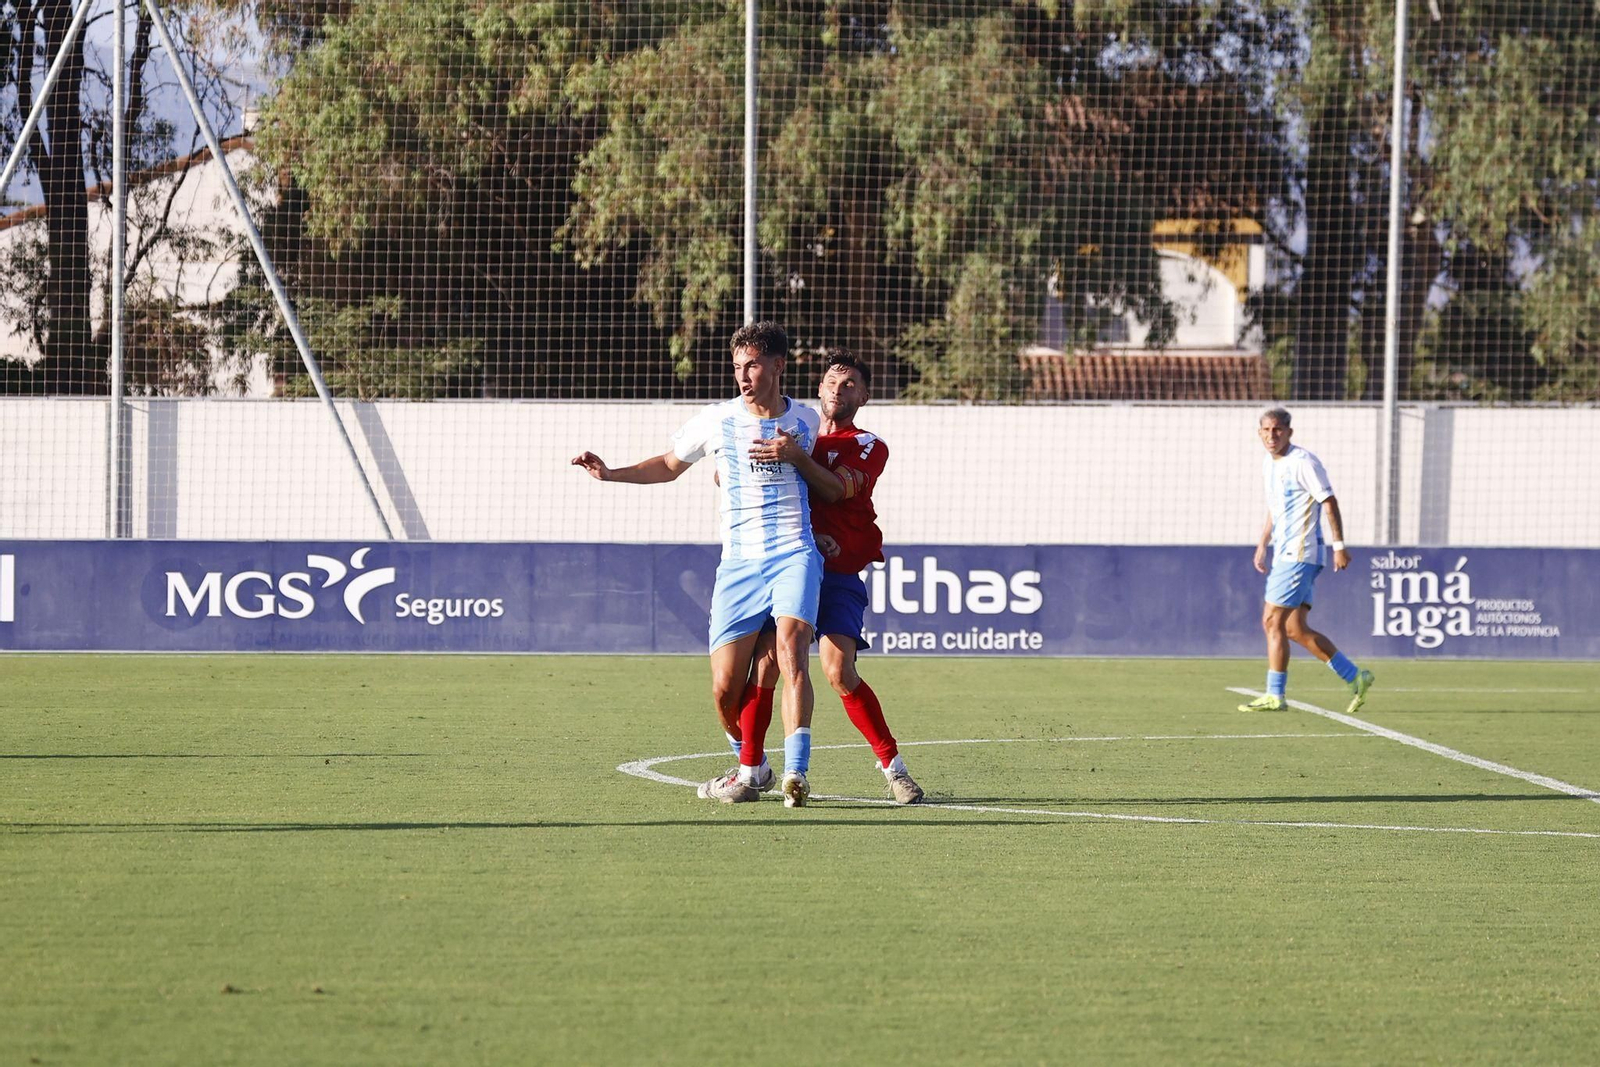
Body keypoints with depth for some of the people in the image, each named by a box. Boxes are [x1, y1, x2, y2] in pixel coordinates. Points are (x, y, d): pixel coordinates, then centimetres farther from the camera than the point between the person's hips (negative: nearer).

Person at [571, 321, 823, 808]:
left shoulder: (804, 421, 7)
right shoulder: (716, 420, 5)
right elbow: (668, 464, 21)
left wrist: (794, 454, 9)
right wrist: (611, 473, 10)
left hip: (793, 555, -2)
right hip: (738, 563, 2)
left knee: (790, 650, -28)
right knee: (725, 690, -4)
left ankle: (795, 772, -34)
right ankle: (753, 769, 23)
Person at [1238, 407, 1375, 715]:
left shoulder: (1303, 462, -12)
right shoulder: (1269, 463, 15)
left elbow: (1329, 502, -13)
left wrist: (1339, 546, -16)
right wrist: (1262, 546, 20)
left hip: (1299, 554, -9)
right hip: (1284, 554, 9)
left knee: (1274, 622, -10)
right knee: (1294, 629, 6)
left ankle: (1274, 695, -4)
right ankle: (1354, 677, 13)